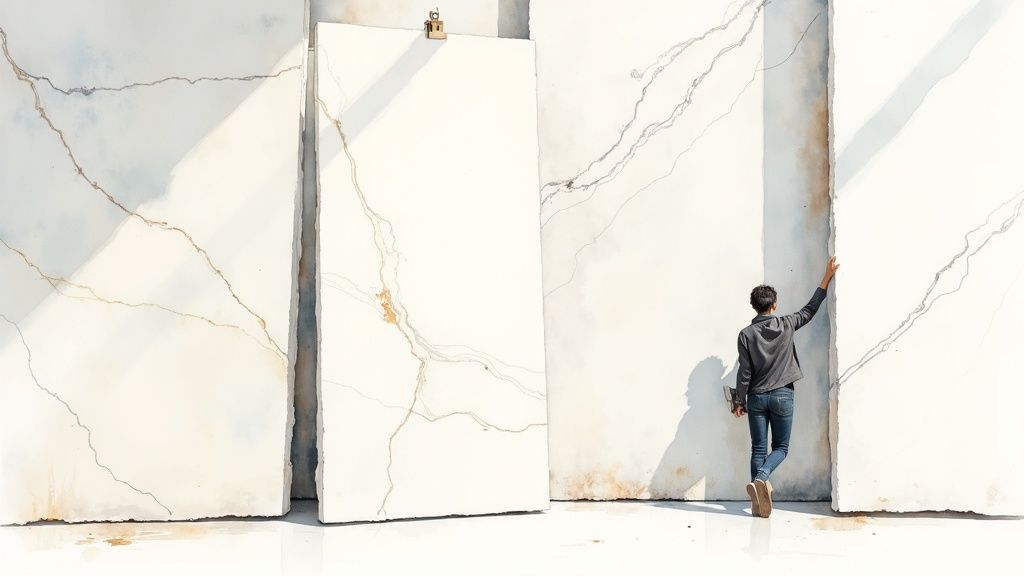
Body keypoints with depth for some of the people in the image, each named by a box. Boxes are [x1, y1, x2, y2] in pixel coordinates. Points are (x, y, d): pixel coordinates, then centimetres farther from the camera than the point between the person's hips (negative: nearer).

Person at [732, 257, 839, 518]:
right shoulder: (786, 325, -4)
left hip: (756, 397, 0)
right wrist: (827, 278, 16)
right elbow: (810, 309, 10)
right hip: (783, 396, 0)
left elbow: (745, 372, -6)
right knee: (781, 447, 9)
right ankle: (762, 477, -21)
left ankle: (759, 499, 0)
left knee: (758, 449, 7)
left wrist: (739, 401, 3)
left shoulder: (746, 334, -5)